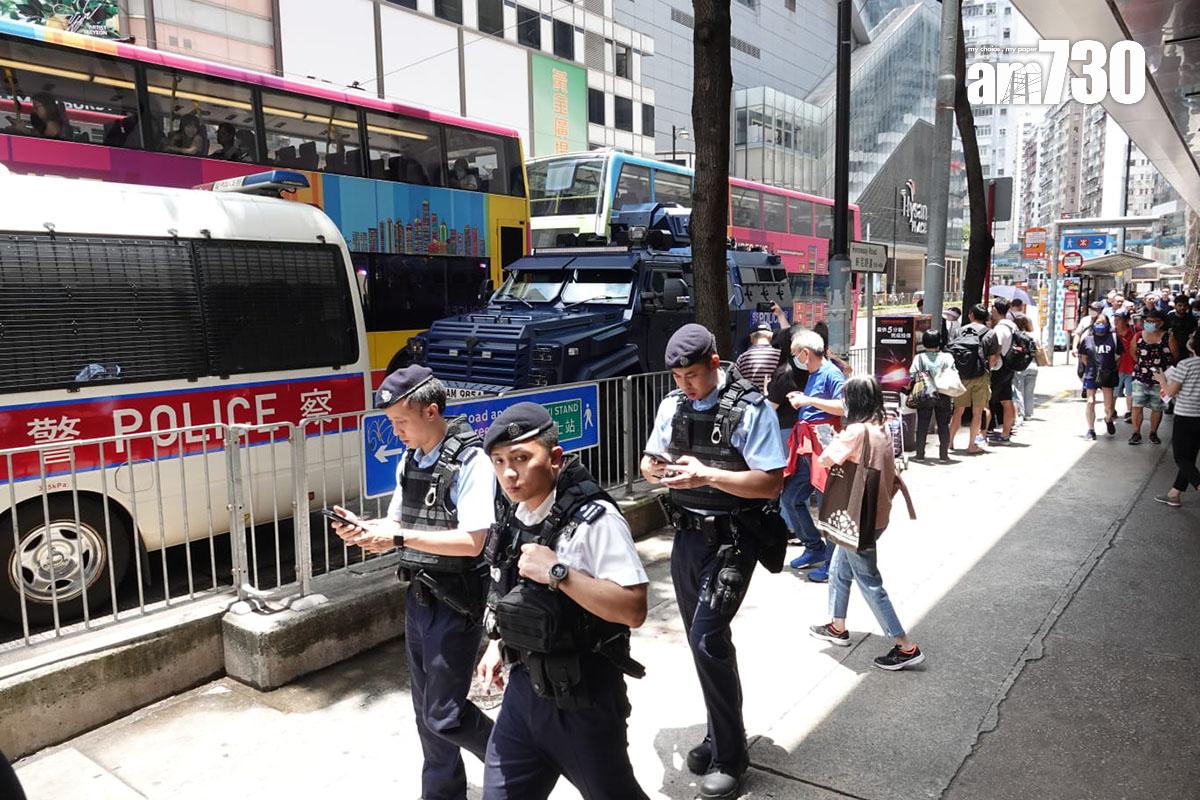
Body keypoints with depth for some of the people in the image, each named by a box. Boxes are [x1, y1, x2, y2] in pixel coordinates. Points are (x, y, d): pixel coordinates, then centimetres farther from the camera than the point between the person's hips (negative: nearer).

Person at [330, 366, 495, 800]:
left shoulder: (469, 460, -18)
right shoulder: (409, 461, 6)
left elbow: (471, 541, -23)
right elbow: (399, 525, 12)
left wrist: (400, 538, -25)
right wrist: (363, 528, -8)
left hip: (456, 604, -7)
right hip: (418, 598, 8)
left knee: (444, 715, 0)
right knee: (426, 711, 17)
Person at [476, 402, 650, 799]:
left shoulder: (594, 519, -21)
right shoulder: (515, 519, 3)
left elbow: (633, 609, -27)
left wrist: (558, 573, -29)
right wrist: (498, 643, 9)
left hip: (582, 696, -6)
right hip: (525, 686, 7)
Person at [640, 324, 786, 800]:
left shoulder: (750, 409, -15)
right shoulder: (673, 405, 4)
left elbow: (771, 484, -18)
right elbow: (650, 462, 13)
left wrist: (707, 475, -27)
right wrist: (654, 468, -12)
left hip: (731, 540, -6)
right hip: (687, 534, 7)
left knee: (707, 638, -12)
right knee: (703, 639, 15)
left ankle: (730, 757, 7)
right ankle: (721, 734, 35)